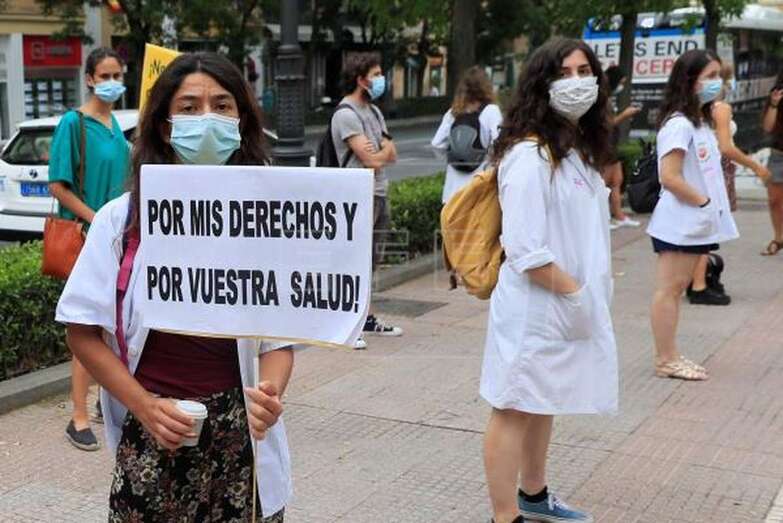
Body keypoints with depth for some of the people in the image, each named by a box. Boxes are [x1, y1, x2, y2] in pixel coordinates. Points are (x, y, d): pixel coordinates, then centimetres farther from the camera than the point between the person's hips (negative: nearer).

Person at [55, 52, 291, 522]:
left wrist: (270, 393, -20)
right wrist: (145, 406, -12)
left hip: (241, 435, 0)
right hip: (149, 434, 0)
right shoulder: (121, 218, -5)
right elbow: (84, 330, -1)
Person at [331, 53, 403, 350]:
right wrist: (384, 149, 2)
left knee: (369, 262, 15)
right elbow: (372, 160, -18)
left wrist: (378, 152, -10)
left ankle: (366, 318, 24)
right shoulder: (346, 114, -12)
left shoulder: (374, 111, 18)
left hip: (379, 194, 9)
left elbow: (391, 155, 11)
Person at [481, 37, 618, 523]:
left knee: (544, 404, 21)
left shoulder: (580, 149, 12)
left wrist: (595, 291, 12)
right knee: (515, 409, 0)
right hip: (535, 306, -9)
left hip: (574, 305, 9)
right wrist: (575, 294, -17)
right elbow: (524, 250, -23)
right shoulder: (530, 155, -18)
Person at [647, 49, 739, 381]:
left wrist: (712, 206, 8)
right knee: (669, 289, -2)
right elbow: (670, 177, -22)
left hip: (697, 222, 10)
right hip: (680, 222, -10)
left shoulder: (701, 122, 14)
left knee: (677, 289, 13)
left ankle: (670, 357, 19)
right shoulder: (679, 124, -16)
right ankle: (665, 360, 4)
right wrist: (704, 202, -15)